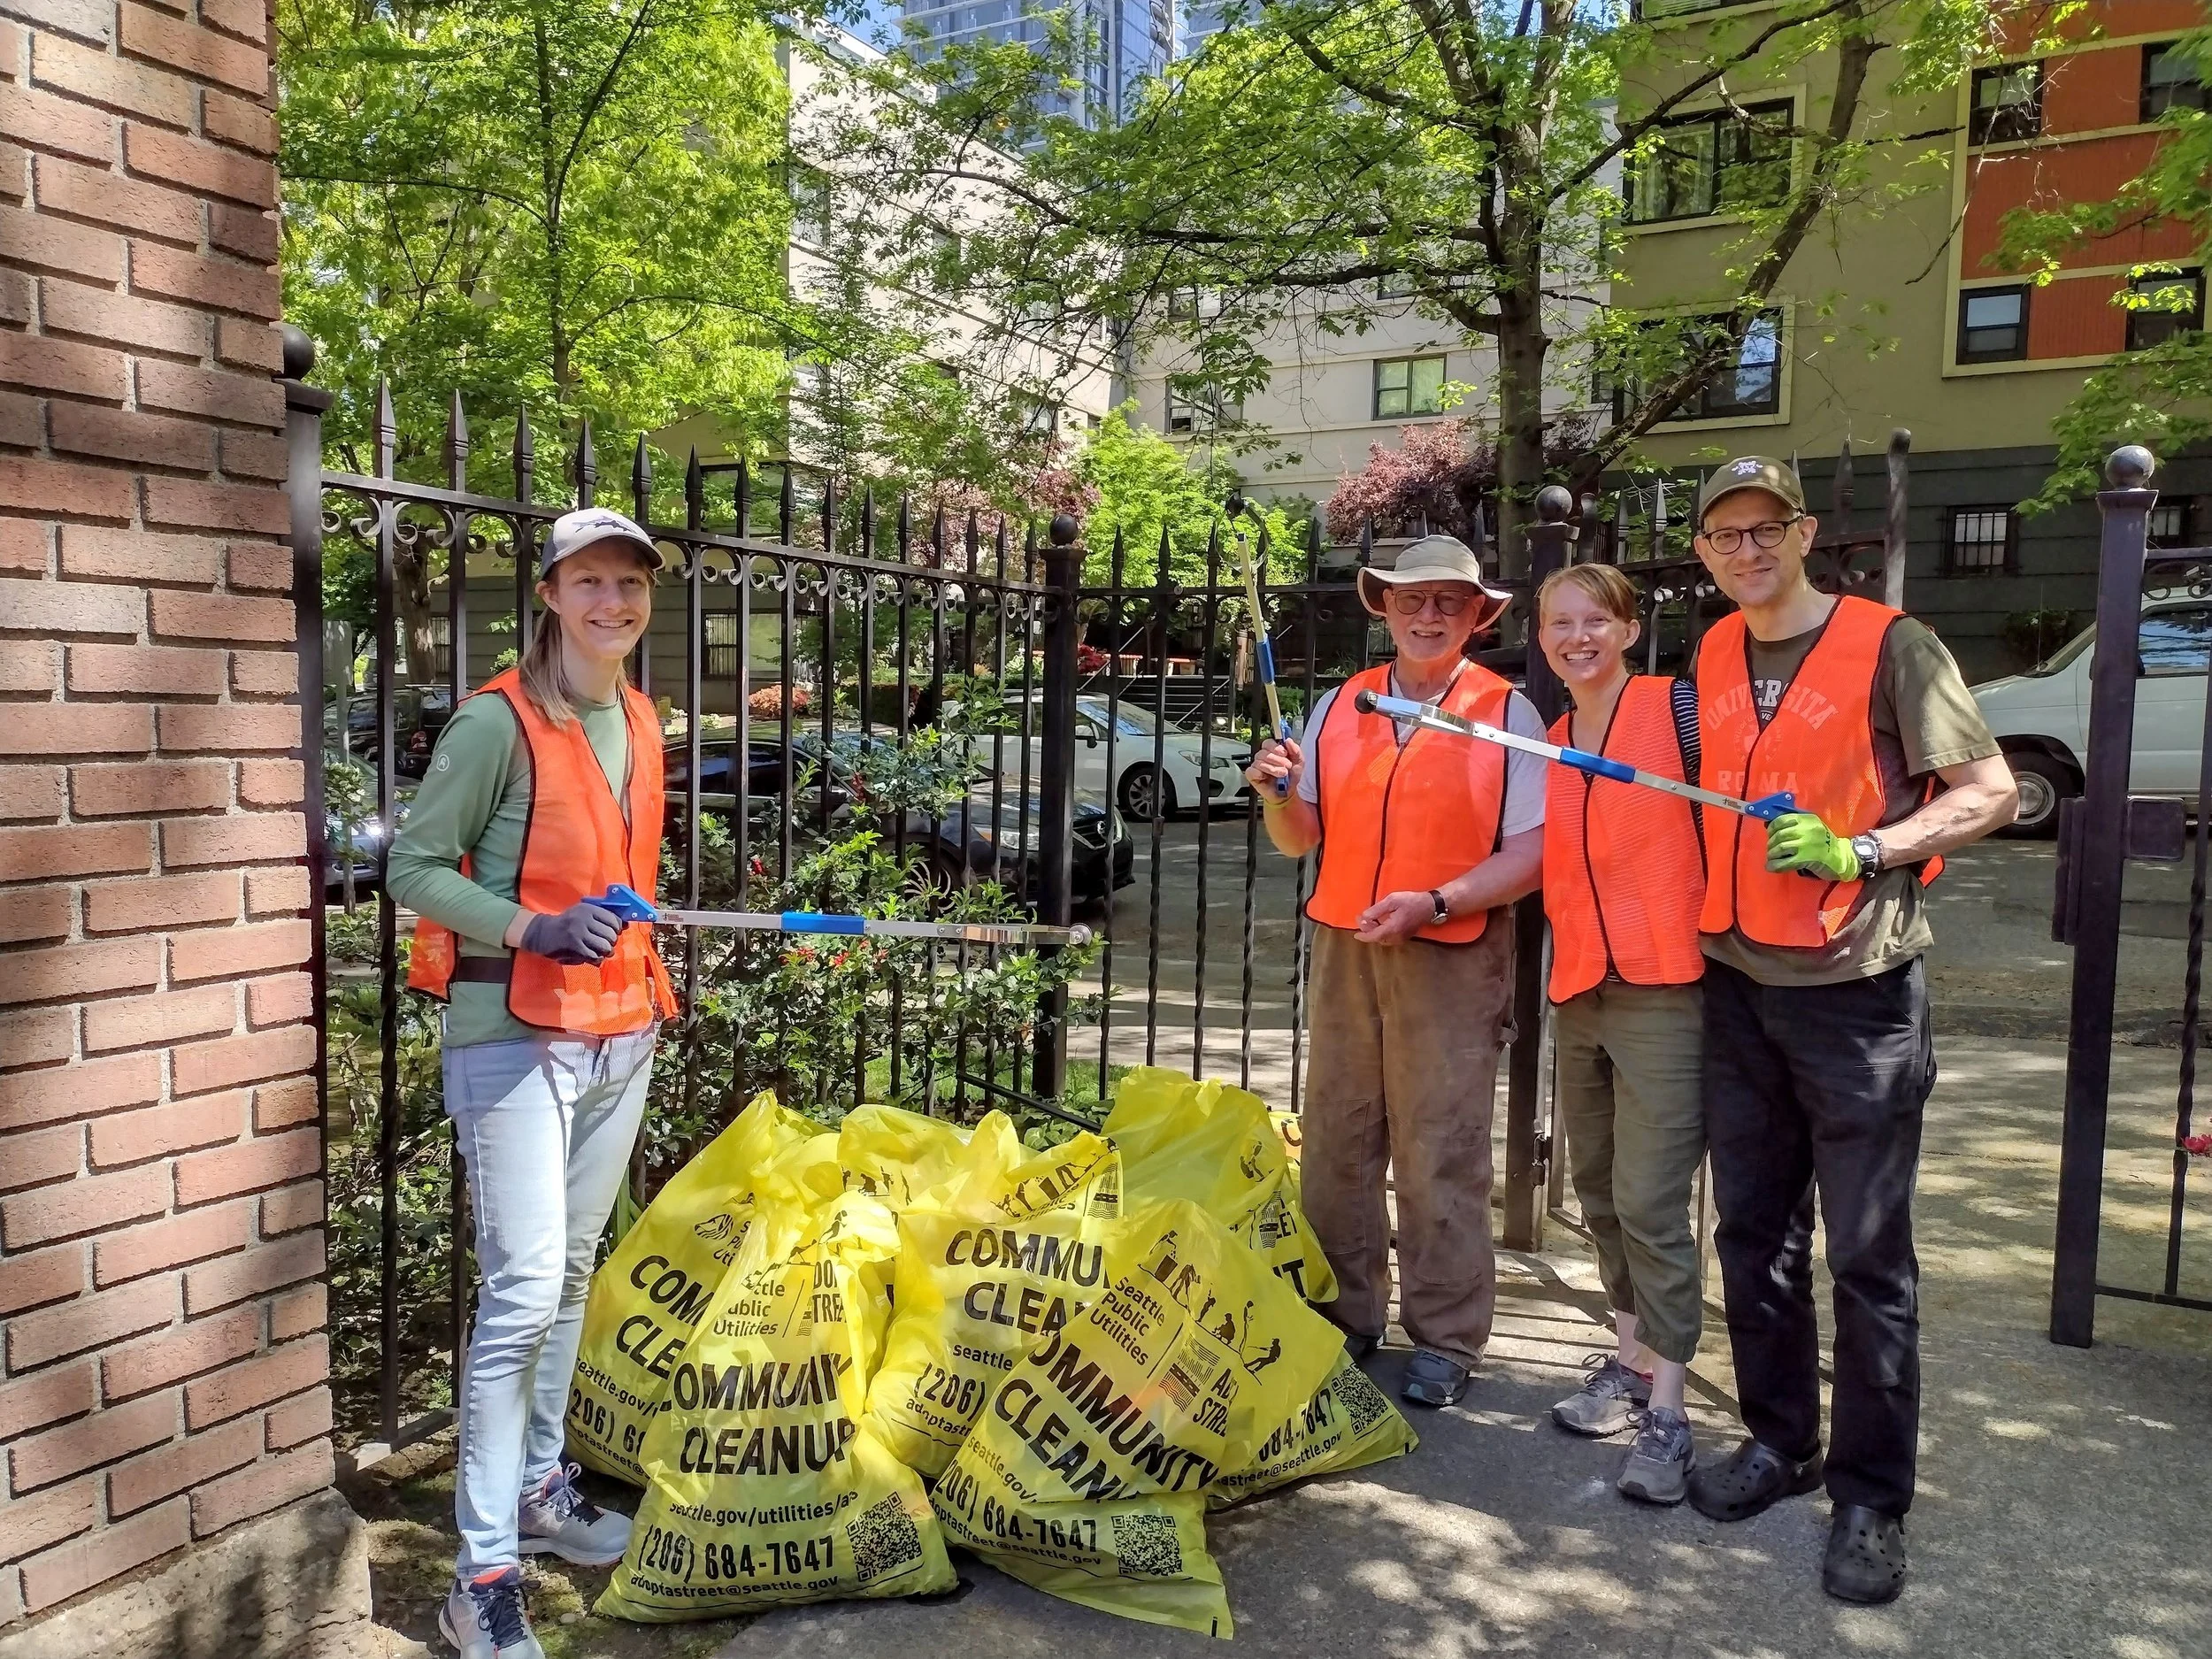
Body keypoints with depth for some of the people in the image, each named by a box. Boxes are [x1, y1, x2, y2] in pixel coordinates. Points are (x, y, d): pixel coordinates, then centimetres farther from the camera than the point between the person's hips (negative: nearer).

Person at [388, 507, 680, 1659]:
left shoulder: (641, 721, 10)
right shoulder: (497, 722, -12)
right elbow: (414, 868, -11)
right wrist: (533, 929, -24)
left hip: (619, 1033, 7)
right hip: (516, 1034, -7)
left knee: (570, 1274, 16)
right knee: (522, 1288, -8)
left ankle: (538, 1488, 32)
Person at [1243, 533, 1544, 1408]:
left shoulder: (1507, 714, -1)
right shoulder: (1338, 707, 11)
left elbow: (1531, 852, -9)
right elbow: (1299, 838, 14)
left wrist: (1433, 904, -19)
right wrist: (1279, 793, -7)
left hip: (1454, 957, -4)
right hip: (1342, 946, 4)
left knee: (1441, 1154, -1)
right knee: (1337, 1140, 9)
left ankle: (1445, 1339, 13)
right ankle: (1343, 1315, 23)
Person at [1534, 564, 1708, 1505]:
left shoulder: (1678, 709, -6)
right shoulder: (1547, 748, 13)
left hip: (1664, 993, -6)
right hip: (1578, 997, 7)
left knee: (1650, 1205, -7)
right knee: (1599, 1196, 14)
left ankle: (1665, 1415, 3)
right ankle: (1631, 1362, 30)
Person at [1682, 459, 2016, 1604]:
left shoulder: (1890, 646, -7)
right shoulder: (1712, 659, 9)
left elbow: (1991, 791, -7)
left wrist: (1856, 851, -19)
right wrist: (1705, 907, 7)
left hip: (1856, 990, -5)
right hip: (1737, 985, 6)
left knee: (1869, 1255, 2)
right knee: (1752, 1234, 13)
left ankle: (1871, 1498, 16)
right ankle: (1778, 1440, 30)